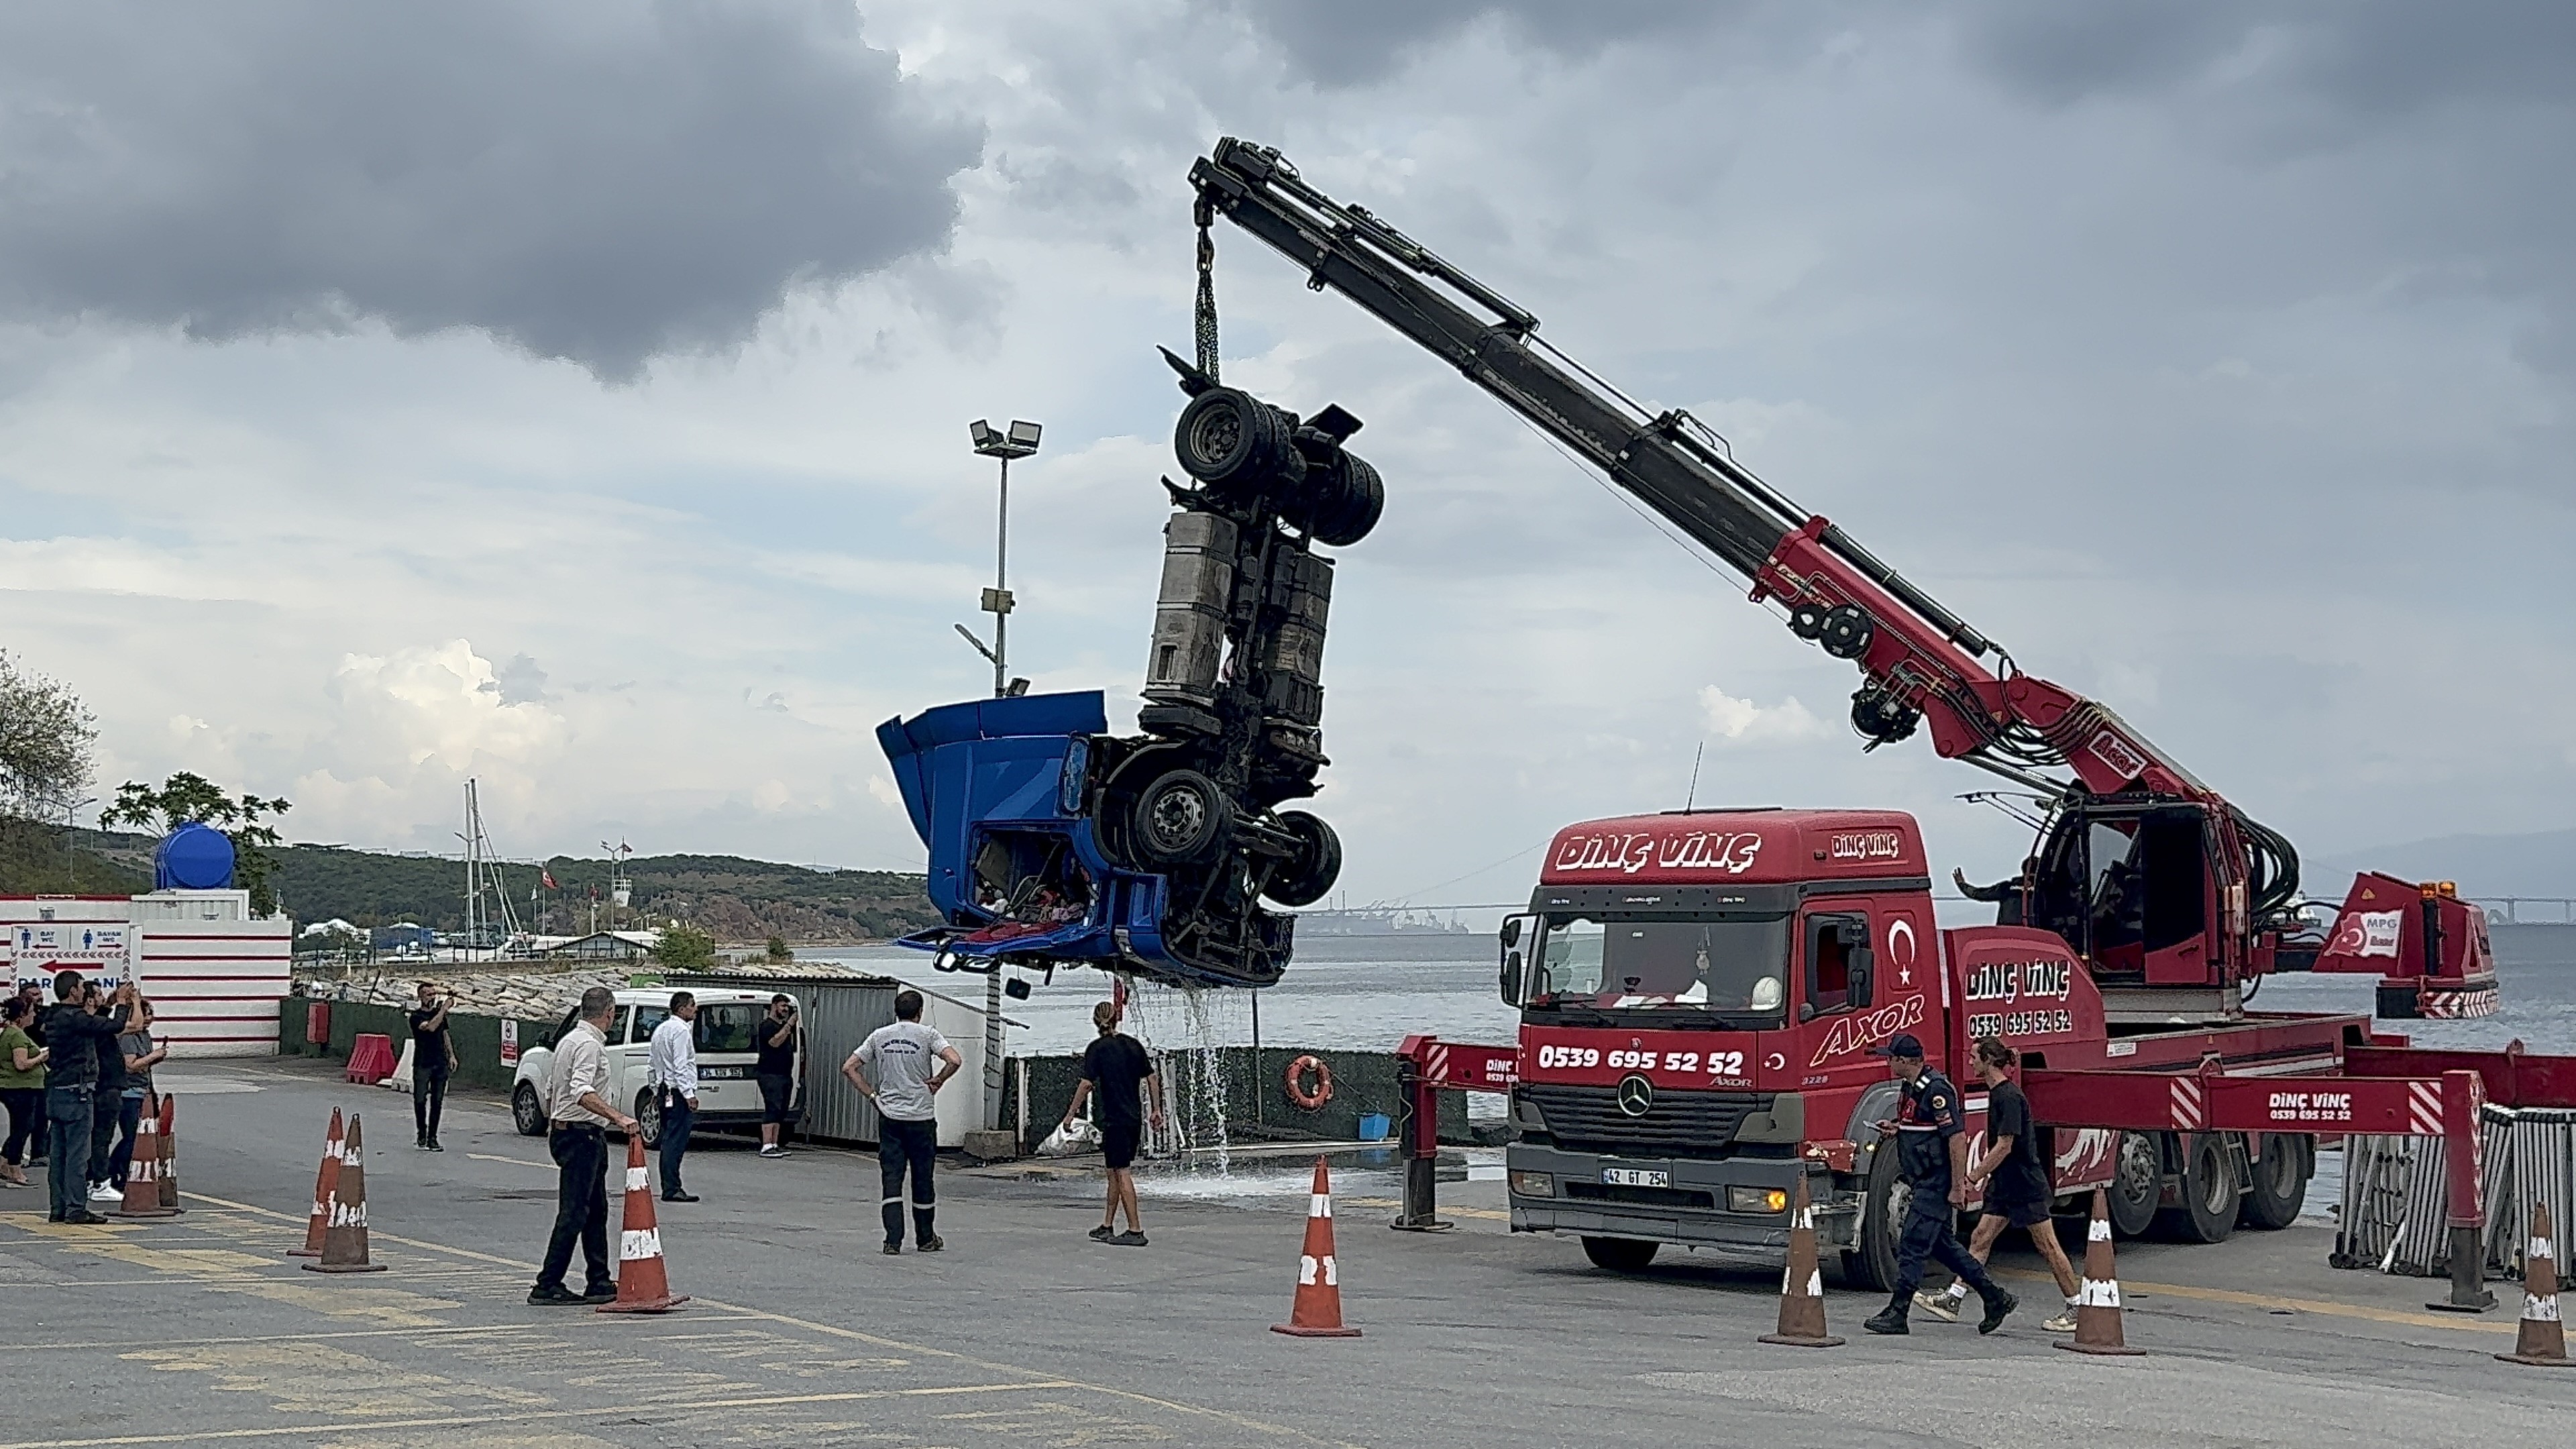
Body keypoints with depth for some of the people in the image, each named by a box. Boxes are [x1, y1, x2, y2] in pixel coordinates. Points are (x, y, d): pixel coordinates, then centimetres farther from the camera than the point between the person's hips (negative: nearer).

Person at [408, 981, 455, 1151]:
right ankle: (421, 1136, 13)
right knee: (420, 1101, -2)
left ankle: (432, 1138, 5)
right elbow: (430, 1027, -23)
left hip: (440, 1063, 5)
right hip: (422, 1065, -5)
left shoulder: (439, 1013, 14)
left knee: (437, 1102, 2)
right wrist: (445, 1008, -21)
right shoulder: (416, 1016, -5)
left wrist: (451, 1055, 14)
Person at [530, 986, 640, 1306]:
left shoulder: (569, 1039, 16)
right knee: (574, 1213, -9)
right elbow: (582, 1093, -30)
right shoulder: (590, 1044, -15)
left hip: (563, 1131, 11)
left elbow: (551, 1090, 22)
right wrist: (618, 1117, -37)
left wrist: (553, 1128, 30)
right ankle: (547, 1286, -9)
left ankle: (599, 1283, 16)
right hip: (582, 1135, -11)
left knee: (596, 1211, 13)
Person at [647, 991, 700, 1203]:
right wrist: (689, 1094, -18)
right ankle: (672, 1189, -13)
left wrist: (656, 1087, 26)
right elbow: (681, 1066, -19)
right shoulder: (681, 1030, -13)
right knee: (676, 1141, -10)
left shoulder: (660, 1029, 17)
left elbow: (652, 1064, 22)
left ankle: (668, 1187, 14)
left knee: (669, 1139, 12)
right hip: (678, 1092, -10)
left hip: (664, 1090, 10)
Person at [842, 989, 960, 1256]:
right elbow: (955, 1061, -18)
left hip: (889, 1117, 2)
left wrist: (871, 1094, 6)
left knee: (891, 1179, 2)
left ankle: (893, 1241, -7)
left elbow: (849, 1068, 4)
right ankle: (925, 1239, 20)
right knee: (922, 1179, 9)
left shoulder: (879, 1036, 5)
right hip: (921, 1117, -2)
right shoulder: (927, 1035, -4)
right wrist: (938, 1081, -2)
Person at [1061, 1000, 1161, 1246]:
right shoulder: (1133, 1044, 8)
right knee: (1115, 1173, 15)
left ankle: (1135, 1230, -8)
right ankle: (1107, 1227, 21)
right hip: (1135, 1119, 6)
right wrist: (1157, 1110, 18)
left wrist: (1071, 1113, -6)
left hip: (1114, 1120, -6)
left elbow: (1087, 1084, -14)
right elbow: (1151, 1078, 10)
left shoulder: (1097, 1049, -8)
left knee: (1122, 1174, -5)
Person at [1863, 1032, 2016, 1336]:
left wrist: (1958, 1187, -23)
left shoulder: (1936, 1089, -19)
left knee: (1912, 1246, -7)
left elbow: (1957, 1137, -22)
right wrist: (1896, 1128, 9)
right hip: (1924, 1183, 11)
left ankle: (1897, 1313, -3)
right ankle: (1995, 1297, 22)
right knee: (1942, 1245, 14)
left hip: (1937, 1183, -11)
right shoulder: (1911, 1087, 12)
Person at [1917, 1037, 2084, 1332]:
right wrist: (1985, 1175, 21)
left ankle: (2076, 1308, 7)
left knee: (2047, 1246, -1)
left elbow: (2005, 1146, -22)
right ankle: (1952, 1299, 7)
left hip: (2026, 1185, -10)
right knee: (1980, 1239, 6)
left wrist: (1973, 1176, -19)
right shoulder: (1996, 1094, 10)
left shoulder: (2010, 1097, -19)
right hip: (2005, 1185, 10)